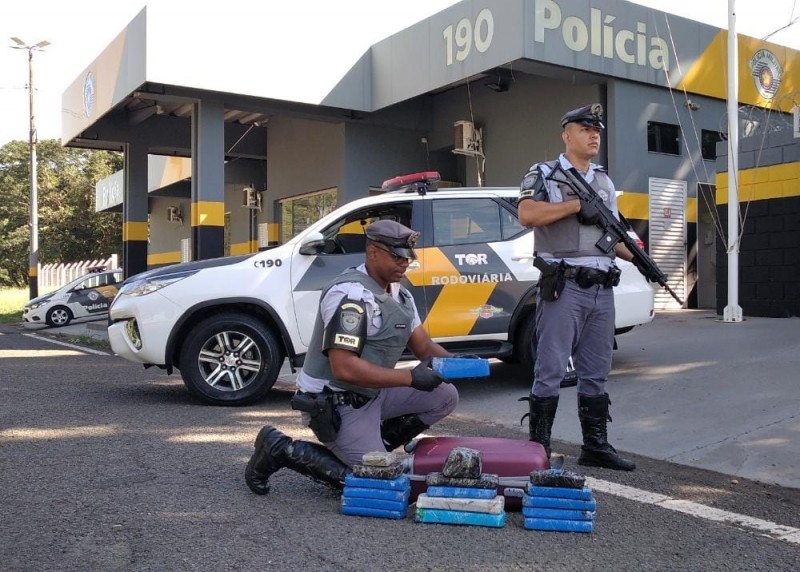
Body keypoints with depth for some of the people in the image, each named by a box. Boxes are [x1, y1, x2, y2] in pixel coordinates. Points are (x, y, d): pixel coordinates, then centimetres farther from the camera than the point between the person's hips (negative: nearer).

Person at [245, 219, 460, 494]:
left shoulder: (400, 294, 7)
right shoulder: (351, 294, -24)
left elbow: (423, 345, 9)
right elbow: (344, 368, -30)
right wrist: (410, 378, -29)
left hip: (371, 394, 9)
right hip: (334, 403, -9)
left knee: (445, 396, 4)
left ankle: (371, 447, 11)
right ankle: (280, 448, 1)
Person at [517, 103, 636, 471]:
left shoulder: (605, 183, 21)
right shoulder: (543, 174, 1)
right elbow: (527, 215, -17)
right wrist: (577, 204, -14)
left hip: (602, 290, 7)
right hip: (563, 287, -7)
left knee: (596, 373, 12)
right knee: (550, 371, -4)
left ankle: (596, 446, 21)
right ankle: (538, 448, 5)